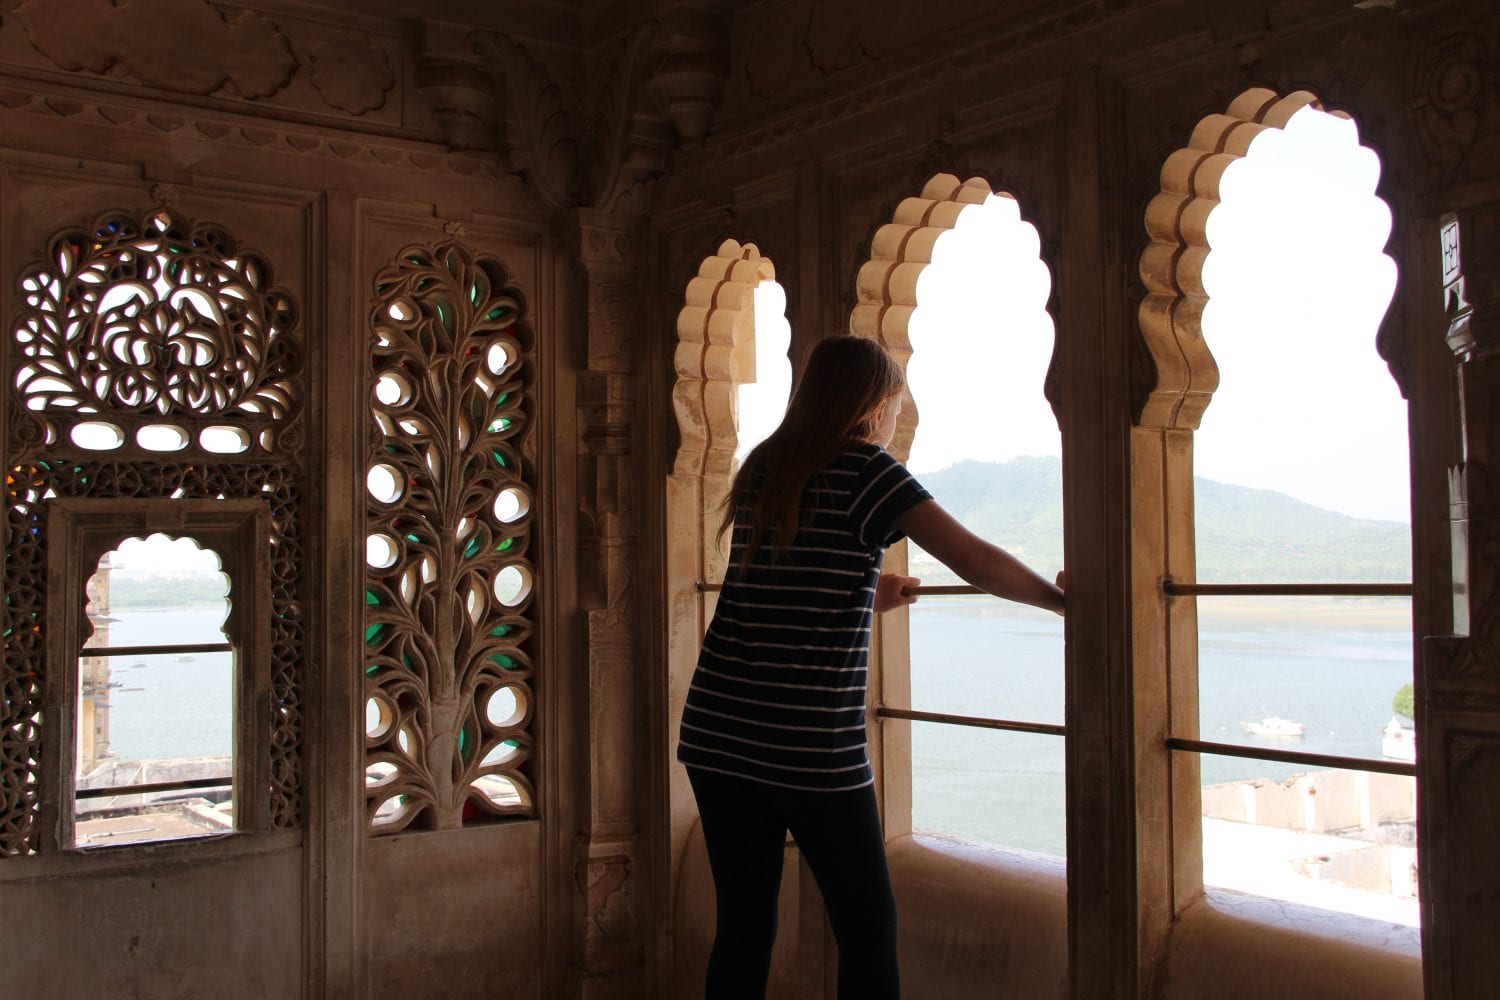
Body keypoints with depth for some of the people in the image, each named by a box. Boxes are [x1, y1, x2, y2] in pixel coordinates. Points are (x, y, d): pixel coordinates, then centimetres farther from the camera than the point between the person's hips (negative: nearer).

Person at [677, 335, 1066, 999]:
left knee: (742, 929, 12)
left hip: (716, 736, 6)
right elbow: (977, 561, -8)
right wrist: (1058, 597, 8)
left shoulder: (761, 468, 14)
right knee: (868, 930, 8)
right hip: (811, 745, -6)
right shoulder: (864, 469, -5)